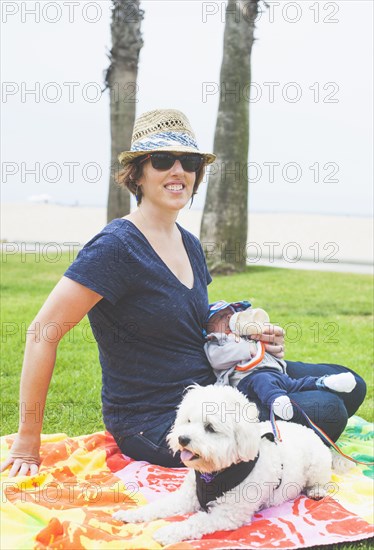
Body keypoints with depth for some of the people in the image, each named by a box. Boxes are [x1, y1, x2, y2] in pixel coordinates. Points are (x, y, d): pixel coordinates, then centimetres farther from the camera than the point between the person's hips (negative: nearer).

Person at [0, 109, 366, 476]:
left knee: (347, 387, 7)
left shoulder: (188, 244, 8)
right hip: (152, 424, -9)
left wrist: (252, 337, 1)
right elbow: (43, 332, -21)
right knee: (328, 413, -20)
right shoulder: (117, 245, -19)